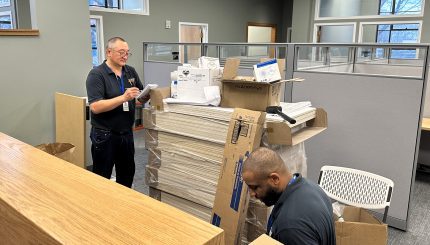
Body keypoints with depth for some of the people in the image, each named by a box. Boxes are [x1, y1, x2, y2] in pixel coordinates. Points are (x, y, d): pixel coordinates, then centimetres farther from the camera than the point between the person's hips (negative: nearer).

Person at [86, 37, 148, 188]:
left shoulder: (131, 72, 6)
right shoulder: (96, 74, -11)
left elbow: (142, 98, 11)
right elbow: (95, 107, -21)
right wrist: (123, 98, -27)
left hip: (126, 133, 6)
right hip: (104, 135, -6)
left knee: (127, 174, 18)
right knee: (102, 178, 7)